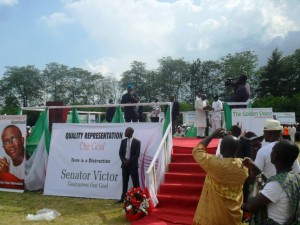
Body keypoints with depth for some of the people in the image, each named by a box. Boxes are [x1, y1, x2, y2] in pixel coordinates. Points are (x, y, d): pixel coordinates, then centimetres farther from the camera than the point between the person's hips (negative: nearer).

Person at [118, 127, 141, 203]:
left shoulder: (137, 142, -6)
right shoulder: (123, 141, 7)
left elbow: (137, 154, -10)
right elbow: (120, 152, 6)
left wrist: (129, 161, -16)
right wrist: (123, 160, -10)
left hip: (133, 164, -4)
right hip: (124, 164, 4)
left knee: (135, 182, -1)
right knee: (124, 182, 9)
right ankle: (123, 198, 16)